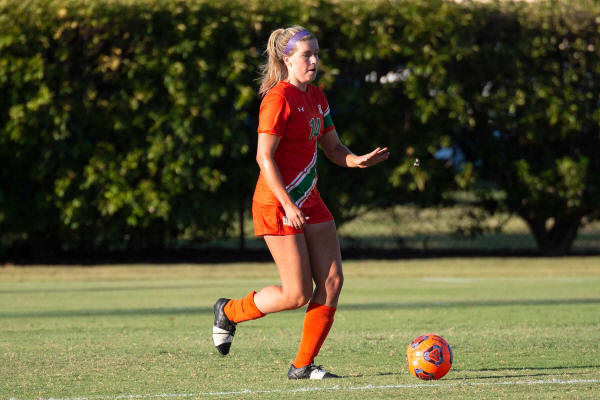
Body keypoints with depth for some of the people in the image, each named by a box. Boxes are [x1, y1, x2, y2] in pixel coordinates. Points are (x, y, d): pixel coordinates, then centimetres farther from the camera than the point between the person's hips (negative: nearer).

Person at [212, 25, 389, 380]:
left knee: (332, 281, -2)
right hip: (278, 204, -8)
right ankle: (229, 312, 18)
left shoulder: (316, 98, 12)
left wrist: (357, 161, -5)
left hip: (310, 202, 8)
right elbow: (264, 157, -18)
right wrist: (287, 204, -24)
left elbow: (333, 147, 17)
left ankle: (303, 365, 6)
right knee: (298, 294, -7)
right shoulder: (279, 99, -14)